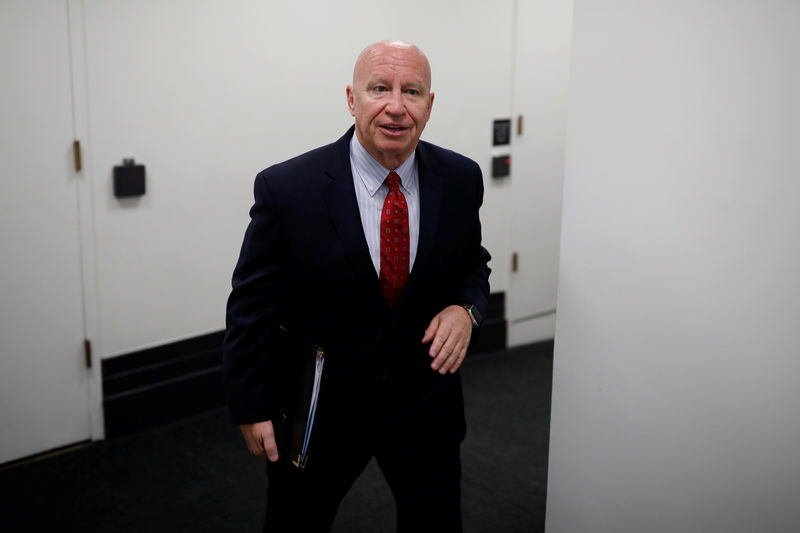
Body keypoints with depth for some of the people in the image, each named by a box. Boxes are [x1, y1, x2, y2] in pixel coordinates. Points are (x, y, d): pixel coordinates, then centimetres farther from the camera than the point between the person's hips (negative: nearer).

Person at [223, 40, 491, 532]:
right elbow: (252, 304, -10)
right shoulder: (287, 189, -18)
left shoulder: (461, 179, -7)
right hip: (318, 407, -2)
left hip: (425, 401, 3)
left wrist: (466, 308, -13)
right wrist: (252, 410, -8)